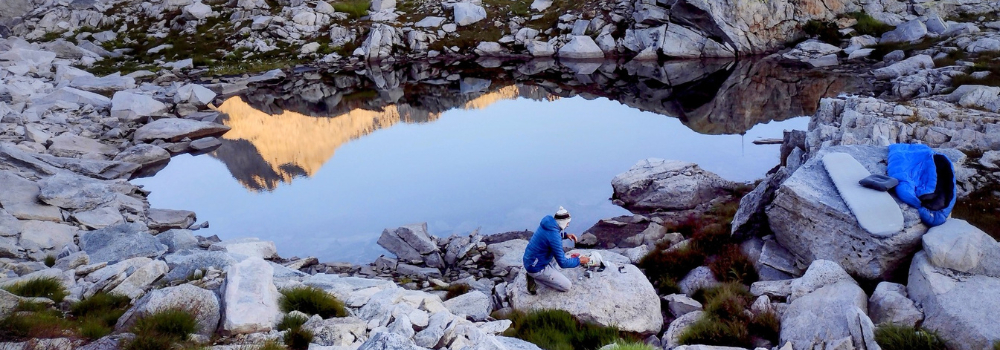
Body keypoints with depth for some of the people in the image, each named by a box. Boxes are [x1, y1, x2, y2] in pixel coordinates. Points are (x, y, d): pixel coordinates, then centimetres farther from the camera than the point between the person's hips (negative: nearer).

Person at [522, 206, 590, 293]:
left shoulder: (548, 223, -1)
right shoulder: (554, 237, -27)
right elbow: (563, 263, -21)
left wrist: (566, 235, 9)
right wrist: (579, 260, -7)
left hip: (529, 261, 9)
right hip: (536, 268, -9)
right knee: (567, 286, -2)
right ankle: (535, 278, -3)